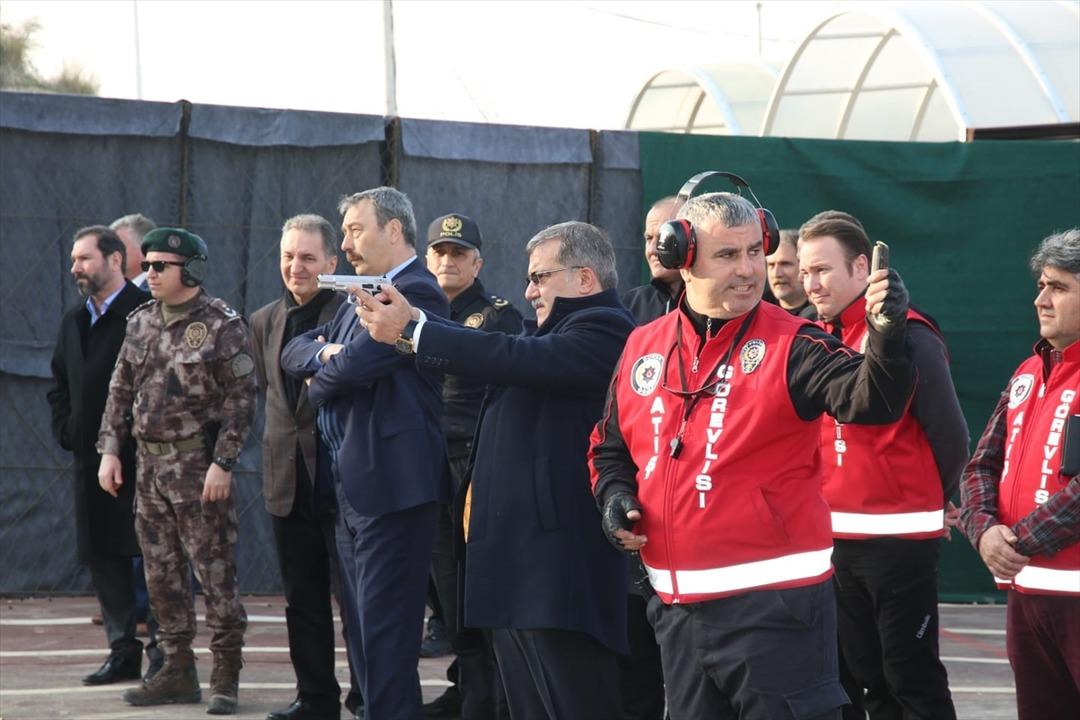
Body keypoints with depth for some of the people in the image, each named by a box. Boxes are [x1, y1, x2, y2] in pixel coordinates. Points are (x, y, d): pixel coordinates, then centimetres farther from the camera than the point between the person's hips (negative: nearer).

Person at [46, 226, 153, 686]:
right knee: (102, 557, 9)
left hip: (138, 458, -8)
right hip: (91, 460, 8)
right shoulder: (75, 321, 16)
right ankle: (124, 652, 16)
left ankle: (164, 654, -1)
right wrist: (65, 430, 10)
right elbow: (59, 384, 25)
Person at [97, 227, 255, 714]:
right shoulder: (141, 323, 10)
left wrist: (222, 463, -17)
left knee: (215, 571, -4)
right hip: (150, 464, 7)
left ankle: (225, 677, 2)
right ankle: (178, 671, 18)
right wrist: (109, 449, 7)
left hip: (198, 465, -7)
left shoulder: (222, 327, -9)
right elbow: (121, 390, 15)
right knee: (161, 572, 10)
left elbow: (240, 401, -12)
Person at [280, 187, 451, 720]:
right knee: (364, 634, 13)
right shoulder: (362, 297, 20)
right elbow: (294, 351, 18)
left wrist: (318, 386, 0)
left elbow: (354, 365, -22)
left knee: (385, 635, -11)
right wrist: (321, 353, -5)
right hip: (352, 487, 10)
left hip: (390, 485, -10)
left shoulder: (416, 293, -12)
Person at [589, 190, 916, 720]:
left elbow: (868, 399, -25)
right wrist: (615, 495, 3)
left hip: (772, 604, -6)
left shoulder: (790, 346, -8)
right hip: (677, 610, 6)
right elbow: (610, 446, 23)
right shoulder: (643, 348, 9)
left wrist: (887, 337, -44)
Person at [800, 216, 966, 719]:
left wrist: (924, 505, 2)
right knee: (861, 675, 11)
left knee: (911, 678, -4)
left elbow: (950, 437, -10)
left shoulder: (906, 336, -12)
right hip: (836, 540, 7)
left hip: (898, 540, -7)